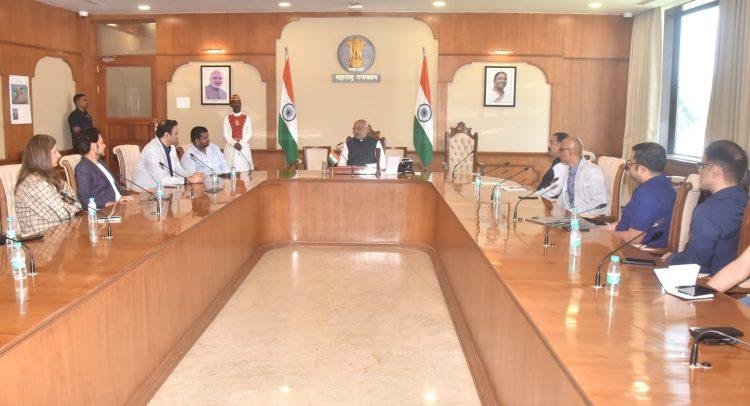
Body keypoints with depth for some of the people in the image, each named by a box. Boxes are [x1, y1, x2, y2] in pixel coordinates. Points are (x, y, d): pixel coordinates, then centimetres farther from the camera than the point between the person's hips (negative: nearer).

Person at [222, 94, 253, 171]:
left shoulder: (247, 117, 6)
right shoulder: (227, 118, 6)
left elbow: (249, 133, 0)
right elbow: (225, 134, 0)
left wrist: (241, 144, -12)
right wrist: (234, 143, -13)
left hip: (244, 147, 0)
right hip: (230, 147, 0)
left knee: (245, 170, -4)